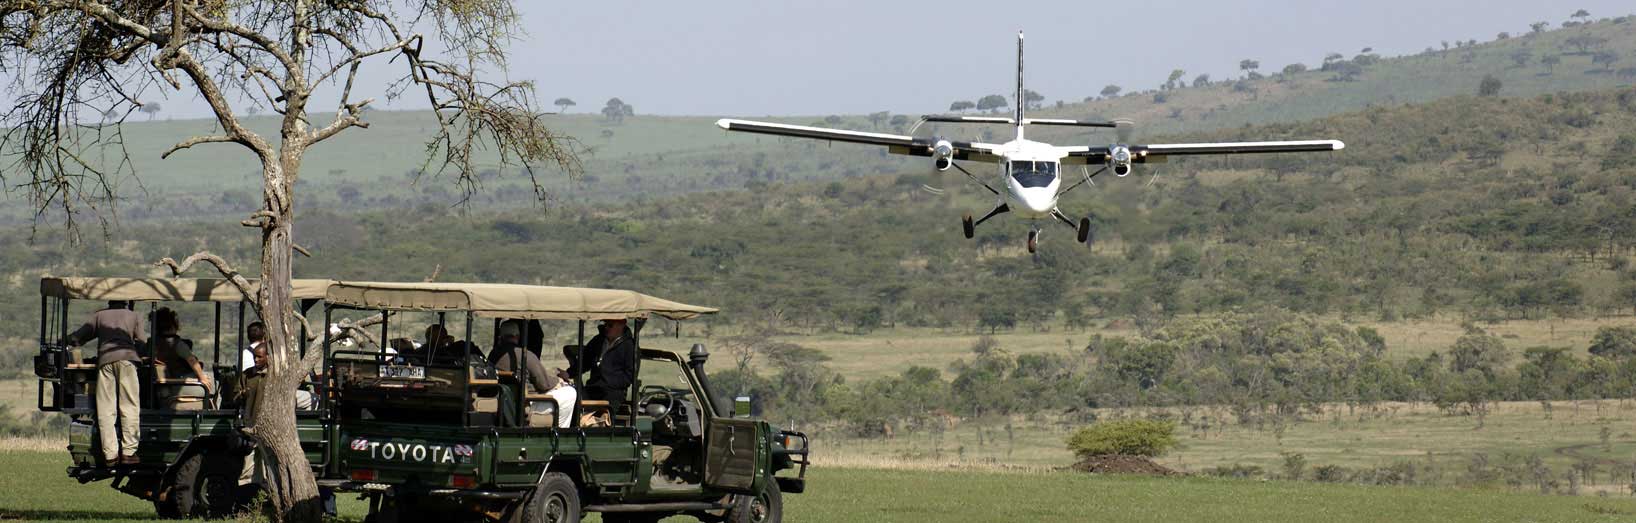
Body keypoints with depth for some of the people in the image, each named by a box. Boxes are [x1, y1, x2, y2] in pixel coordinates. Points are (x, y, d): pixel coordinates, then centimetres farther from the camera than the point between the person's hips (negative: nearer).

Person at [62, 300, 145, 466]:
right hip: (126, 359, -1)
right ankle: (128, 452, -9)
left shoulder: (99, 316, 24)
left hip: (105, 359, 1)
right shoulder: (134, 316, 22)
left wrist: (64, 341, 36)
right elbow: (141, 342, 13)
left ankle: (110, 454, -8)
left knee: (106, 410, -1)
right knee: (129, 408, 0)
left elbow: (78, 337, 20)